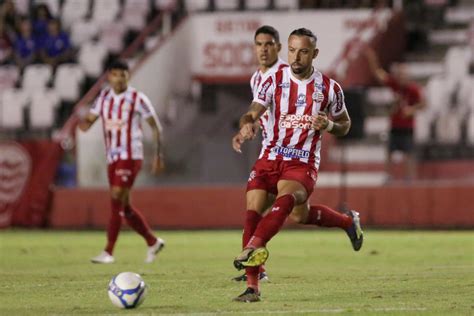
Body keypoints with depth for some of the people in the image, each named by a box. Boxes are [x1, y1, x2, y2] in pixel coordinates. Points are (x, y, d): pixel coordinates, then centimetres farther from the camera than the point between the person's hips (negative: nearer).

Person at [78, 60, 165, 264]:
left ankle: (108, 252, -16)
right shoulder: (104, 97, 10)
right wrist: (82, 122, -17)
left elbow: (155, 126, 2)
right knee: (124, 206, 10)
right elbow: (87, 123, 8)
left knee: (117, 201, -15)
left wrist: (158, 155, -3)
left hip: (130, 156, -6)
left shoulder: (137, 99, -4)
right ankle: (153, 242, 25)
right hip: (112, 157, 6)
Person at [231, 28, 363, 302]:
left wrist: (329, 125, -10)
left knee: (286, 199, -33)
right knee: (253, 212, -13)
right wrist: (246, 125, -36)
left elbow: (345, 125, 15)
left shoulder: (329, 88, 2)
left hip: (303, 164, -2)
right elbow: (253, 112, -12)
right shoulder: (274, 81, 1)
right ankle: (252, 287, -8)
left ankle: (253, 248, -50)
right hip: (270, 158, 2)